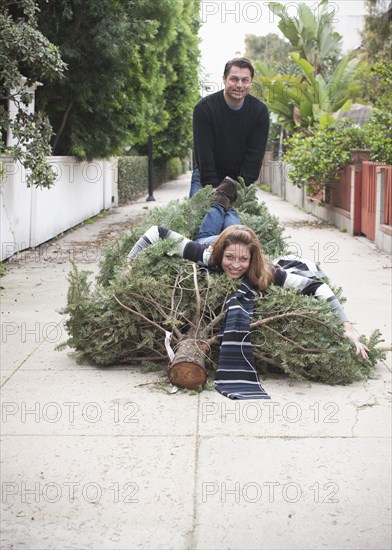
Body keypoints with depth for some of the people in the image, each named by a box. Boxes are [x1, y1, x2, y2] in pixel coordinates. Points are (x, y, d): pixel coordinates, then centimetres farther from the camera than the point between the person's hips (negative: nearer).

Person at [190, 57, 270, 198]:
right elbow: (204, 156, -19)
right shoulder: (204, 108, -16)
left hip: (242, 181, 2)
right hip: (206, 179, -1)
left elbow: (254, 158, -10)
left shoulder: (260, 111, -9)